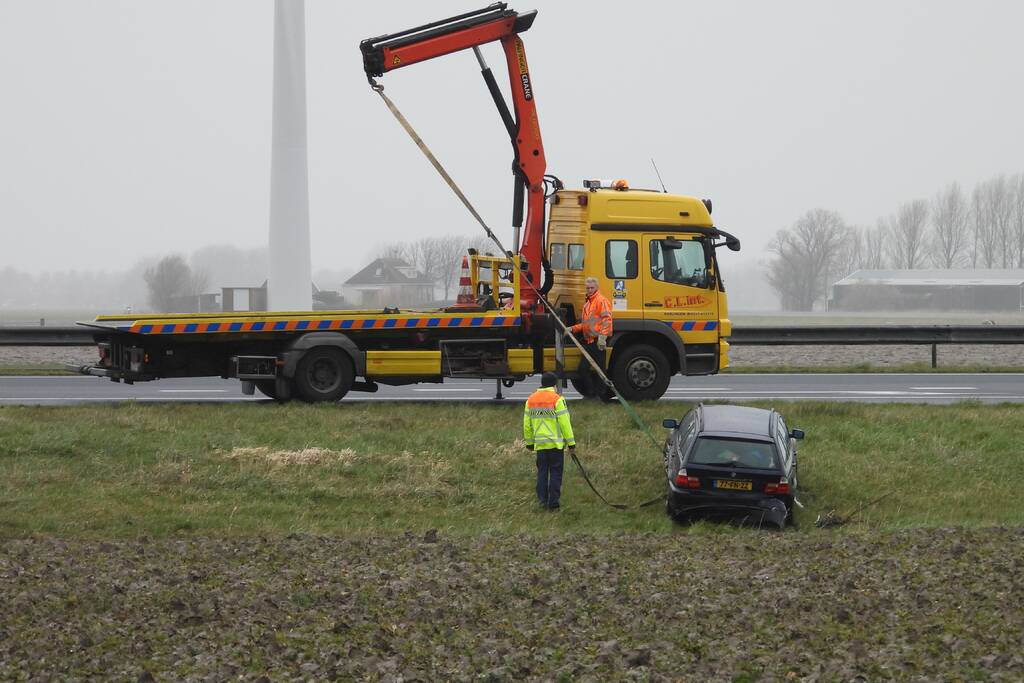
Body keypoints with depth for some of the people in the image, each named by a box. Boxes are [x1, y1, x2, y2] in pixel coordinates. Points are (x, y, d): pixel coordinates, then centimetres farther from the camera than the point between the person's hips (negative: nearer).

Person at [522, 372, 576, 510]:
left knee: (542, 472, 12)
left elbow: (526, 424, 12)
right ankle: (554, 501, 2)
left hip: (539, 444, 4)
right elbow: (565, 423, -11)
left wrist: (529, 442, 22)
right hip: (555, 443, -4)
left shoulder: (531, 400, 7)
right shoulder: (557, 399, -10)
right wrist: (571, 443, -5)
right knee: (556, 472, 2)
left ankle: (542, 500, 11)